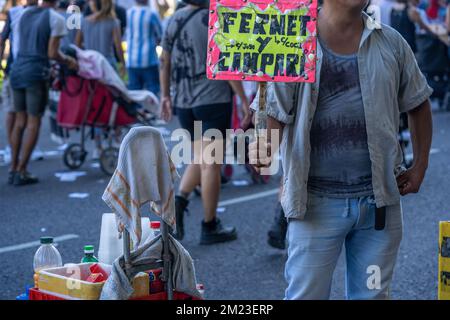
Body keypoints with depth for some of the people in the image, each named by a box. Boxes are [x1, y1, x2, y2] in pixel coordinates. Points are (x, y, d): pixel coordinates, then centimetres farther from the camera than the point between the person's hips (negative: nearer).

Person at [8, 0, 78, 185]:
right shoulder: (56, 19, -8)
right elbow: (52, 53, -12)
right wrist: (68, 61, 6)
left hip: (17, 70, 6)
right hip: (36, 73, -6)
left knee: (20, 120, 14)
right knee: (34, 122, 0)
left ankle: (13, 168, 15)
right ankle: (21, 172, -1)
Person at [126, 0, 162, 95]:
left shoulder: (128, 13, 4)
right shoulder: (151, 14, -8)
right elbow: (160, 37, 1)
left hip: (131, 60, 4)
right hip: (149, 60, -4)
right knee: (153, 91, -1)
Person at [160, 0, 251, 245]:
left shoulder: (174, 20, 7)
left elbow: (165, 61, 13)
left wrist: (165, 95, 23)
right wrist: (244, 100, -8)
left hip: (184, 102, 6)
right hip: (213, 99, -6)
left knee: (200, 159, 19)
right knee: (211, 164, 1)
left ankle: (179, 200, -4)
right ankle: (210, 227, 7)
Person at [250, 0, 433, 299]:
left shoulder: (391, 43, 5)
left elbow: (418, 105, 16)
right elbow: (273, 111, -6)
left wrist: (420, 166, 9)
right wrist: (262, 143, -27)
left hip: (380, 199, 3)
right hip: (317, 203, -3)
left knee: (373, 293, 13)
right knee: (306, 294, 2)